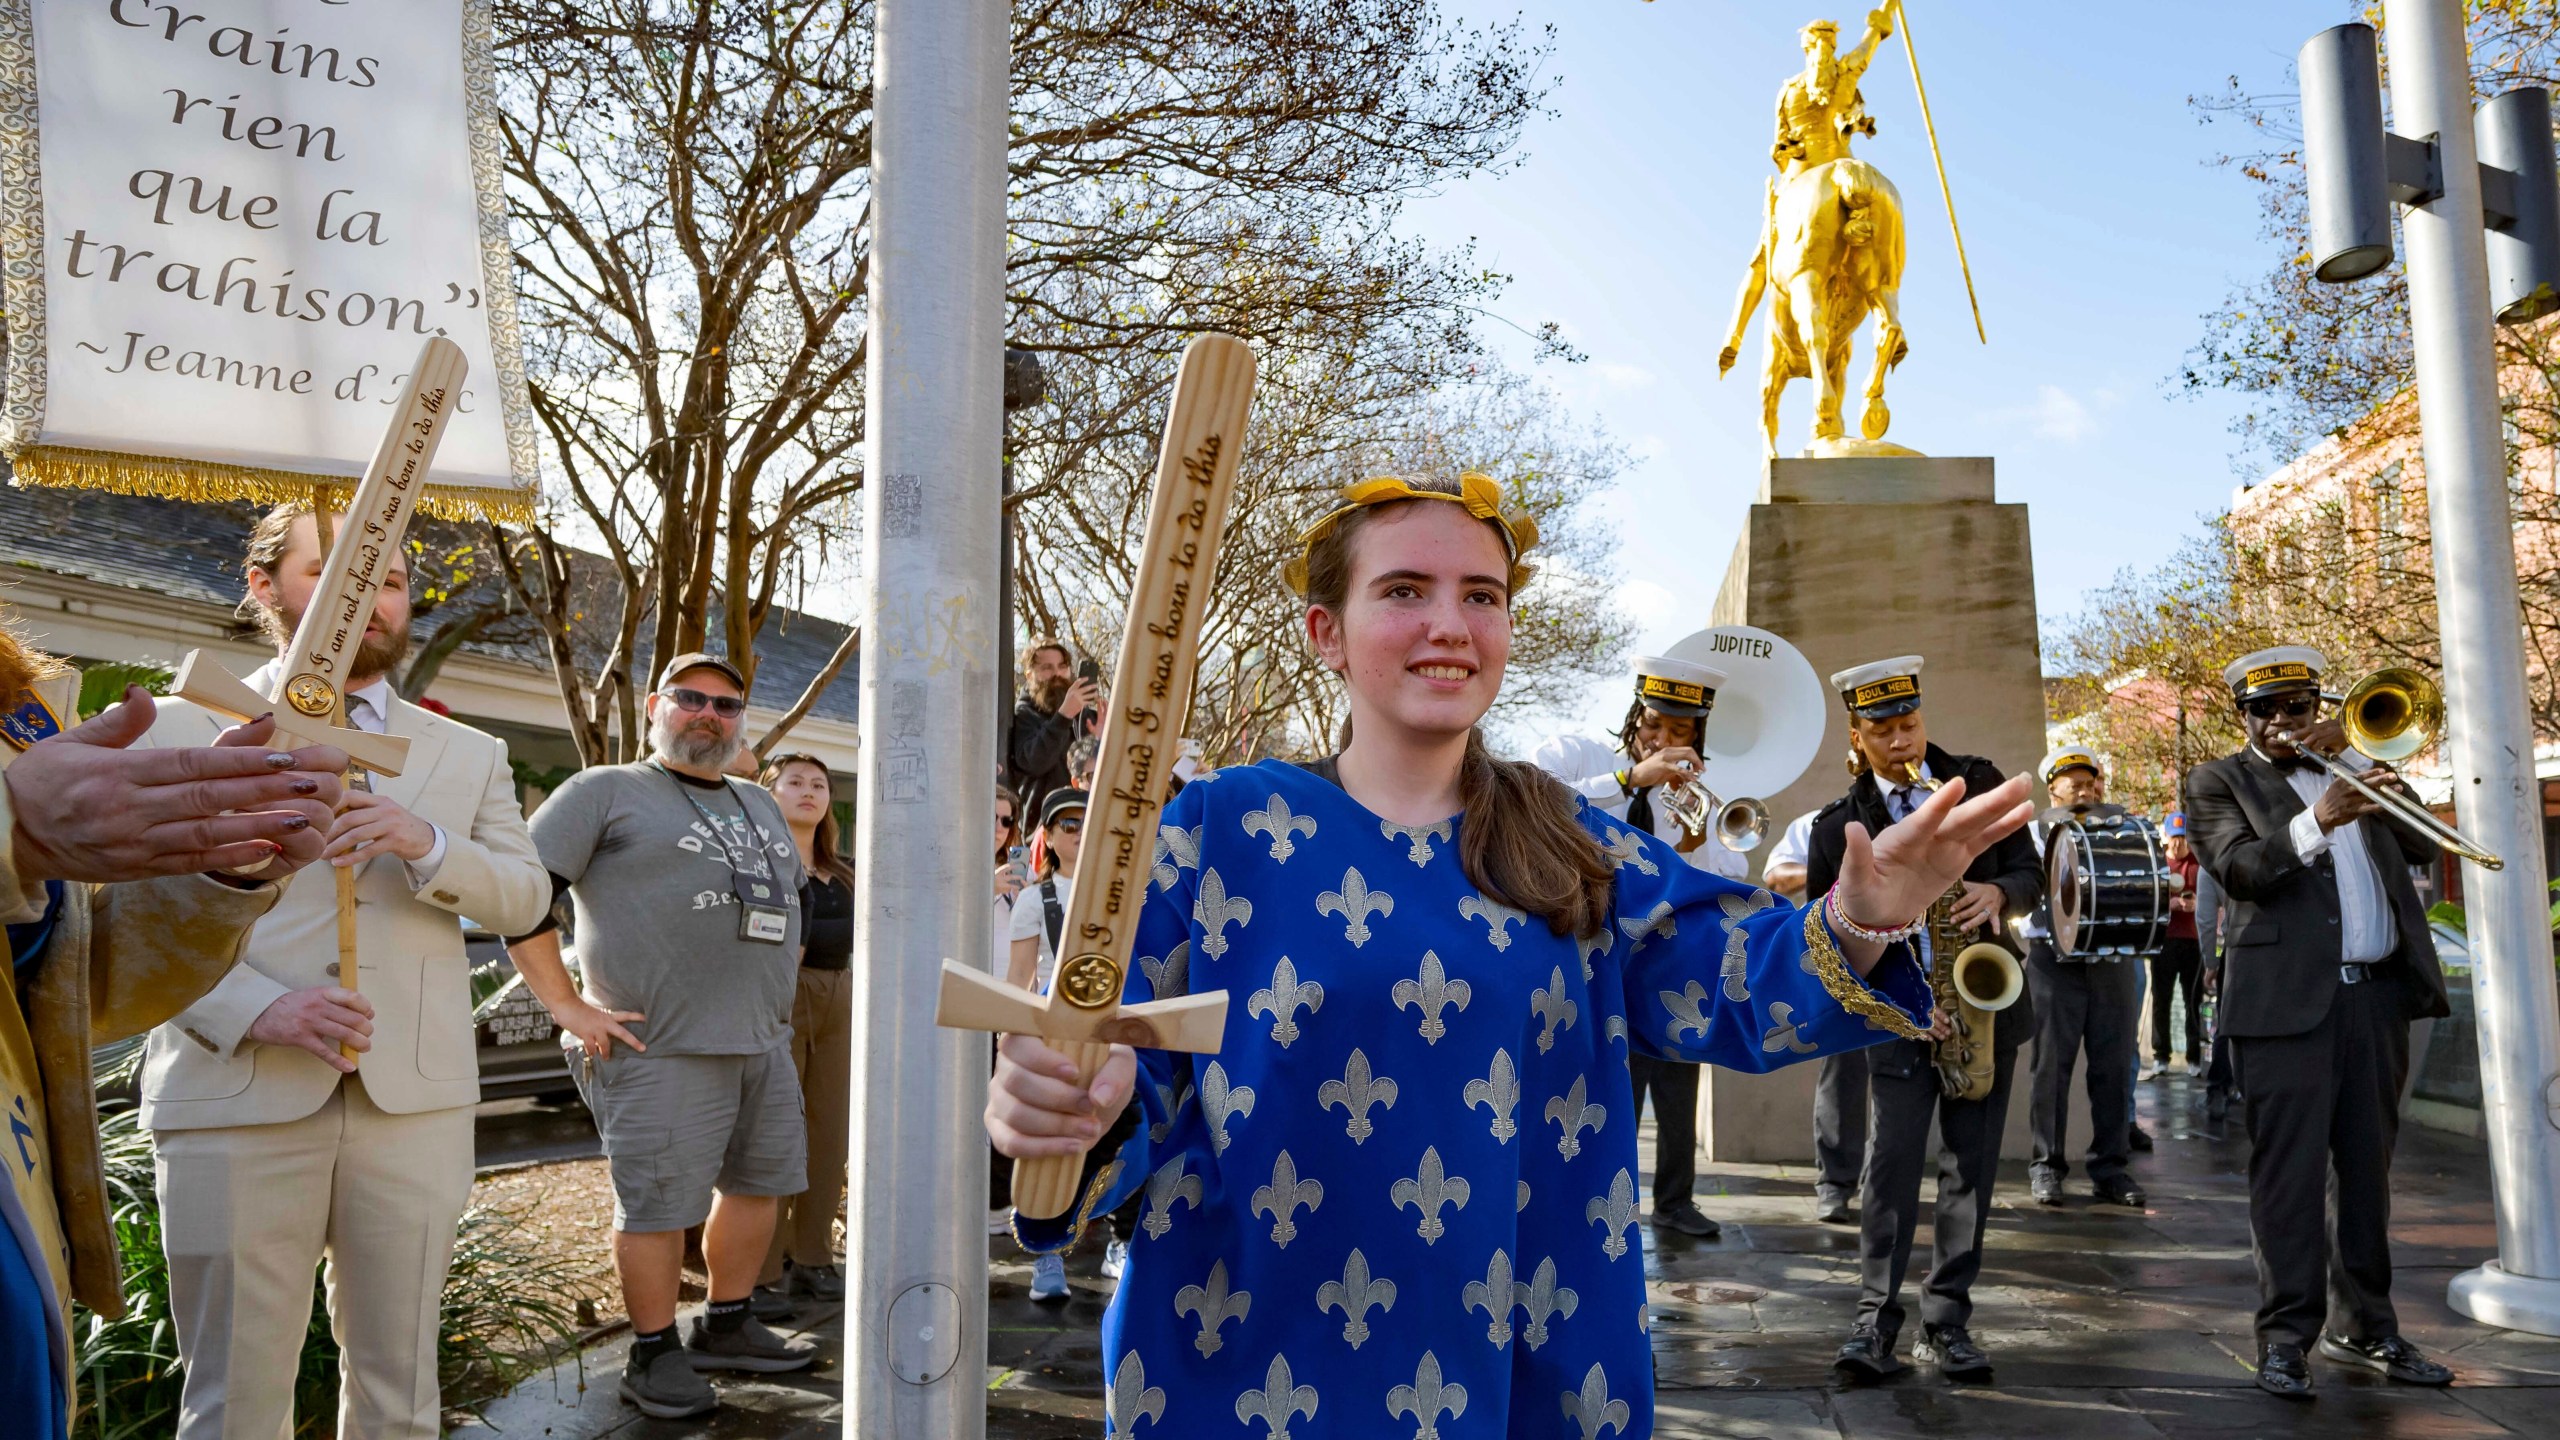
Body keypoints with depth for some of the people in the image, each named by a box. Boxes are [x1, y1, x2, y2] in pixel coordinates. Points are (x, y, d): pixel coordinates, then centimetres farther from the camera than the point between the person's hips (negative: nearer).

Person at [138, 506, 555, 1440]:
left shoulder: (470, 755, 15)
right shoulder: (179, 732, 6)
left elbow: (525, 899, 7)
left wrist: (428, 845, -13)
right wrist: (257, 1009, -18)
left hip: (415, 1102, 3)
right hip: (235, 1099, -2)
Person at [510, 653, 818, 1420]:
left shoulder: (761, 807, 19)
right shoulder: (606, 791, -2)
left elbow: (792, 899, 31)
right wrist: (566, 1004, -11)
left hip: (764, 1042, 7)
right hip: (661, 1046, -7)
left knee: (758, 1182, 14)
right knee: (658, 1202, 0)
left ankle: (726, 1327, 30)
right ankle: (655, 1356, 15)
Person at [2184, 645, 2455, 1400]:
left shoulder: (2348, 766, 18)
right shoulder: (2218, 782, 3)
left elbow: (2420, 845, 5)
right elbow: (2240, 870, -13)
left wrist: (2354, 757, -2)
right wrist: (2317, 821, -28)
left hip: (2377, 995, 5)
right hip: (2287, 998, -5)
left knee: (2367, 1168, 11)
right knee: (2289, 1171, -4)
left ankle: (2362, 1326, 22)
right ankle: (2286, 1336, 1)